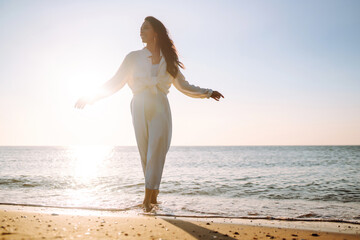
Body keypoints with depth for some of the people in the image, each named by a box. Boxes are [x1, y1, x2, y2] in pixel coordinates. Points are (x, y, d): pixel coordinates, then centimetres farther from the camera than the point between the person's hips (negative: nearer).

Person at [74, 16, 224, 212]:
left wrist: (208, 93, 17)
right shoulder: (133, 58, 10)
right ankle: (153, 196, 11)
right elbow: (115, 83, 9)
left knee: (156, 152, -9)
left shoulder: (168, 61, 11)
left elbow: (183, 86, 20)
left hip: (160, 109, 0)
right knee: (145, 154, -1)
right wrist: (92, 97, 1)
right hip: (140, 109, 0)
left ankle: (148, 199, -9)